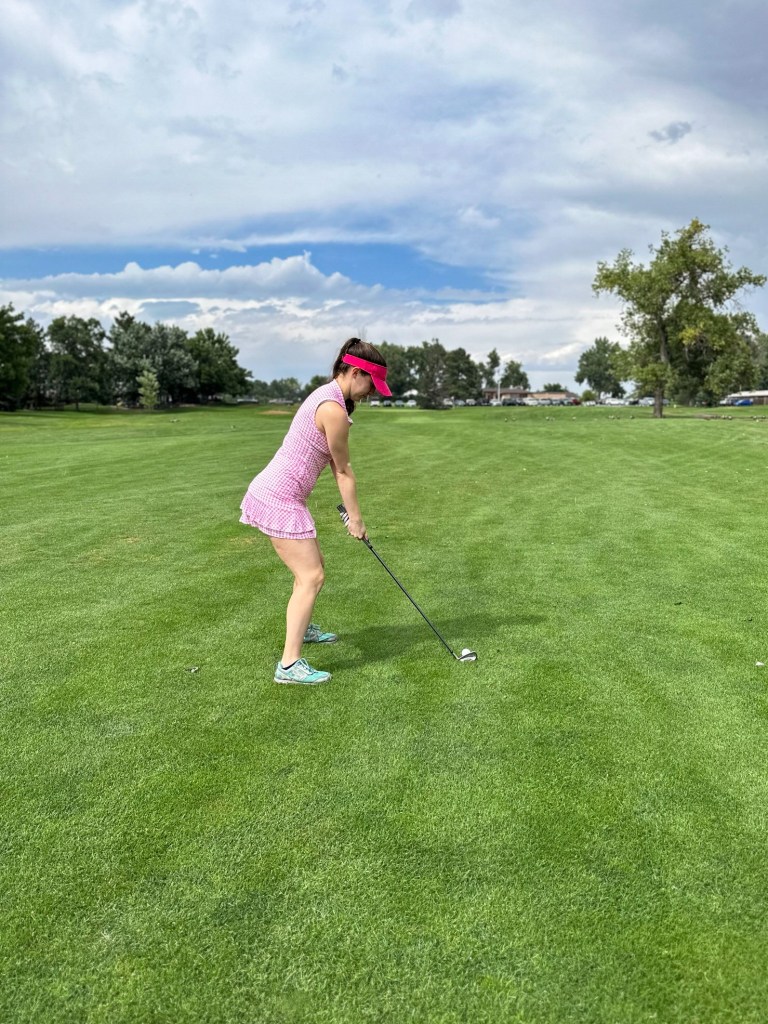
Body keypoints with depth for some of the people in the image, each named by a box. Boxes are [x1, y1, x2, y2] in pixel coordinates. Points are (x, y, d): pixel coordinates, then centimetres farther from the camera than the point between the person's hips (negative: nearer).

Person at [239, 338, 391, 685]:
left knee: (313, 564, 22)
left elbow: (338, 466, 11)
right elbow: (344, 472, -10)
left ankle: (301, 627, 43)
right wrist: (355, 518, 1)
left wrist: (352, 513, 10)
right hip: (279, 500, -10)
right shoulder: (334, 410, -20)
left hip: (280, 494, 10)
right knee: (311, 576, -8)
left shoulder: (327, 396, 11)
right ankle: (289, 664, -6)